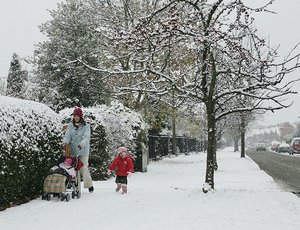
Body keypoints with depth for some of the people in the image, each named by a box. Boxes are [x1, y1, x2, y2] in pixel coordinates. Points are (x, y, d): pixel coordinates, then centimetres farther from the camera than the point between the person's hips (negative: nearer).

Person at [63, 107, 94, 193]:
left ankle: (89, 185, 9)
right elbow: (67, 135, -2)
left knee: (83, 168, -4)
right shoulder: (70, 125, 8)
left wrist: (81, 144, -33)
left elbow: (86, 137, -14)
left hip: (83, 151, -3)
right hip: (72, 150, 3)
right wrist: (65, 142, -23)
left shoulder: (86, 126, -2)